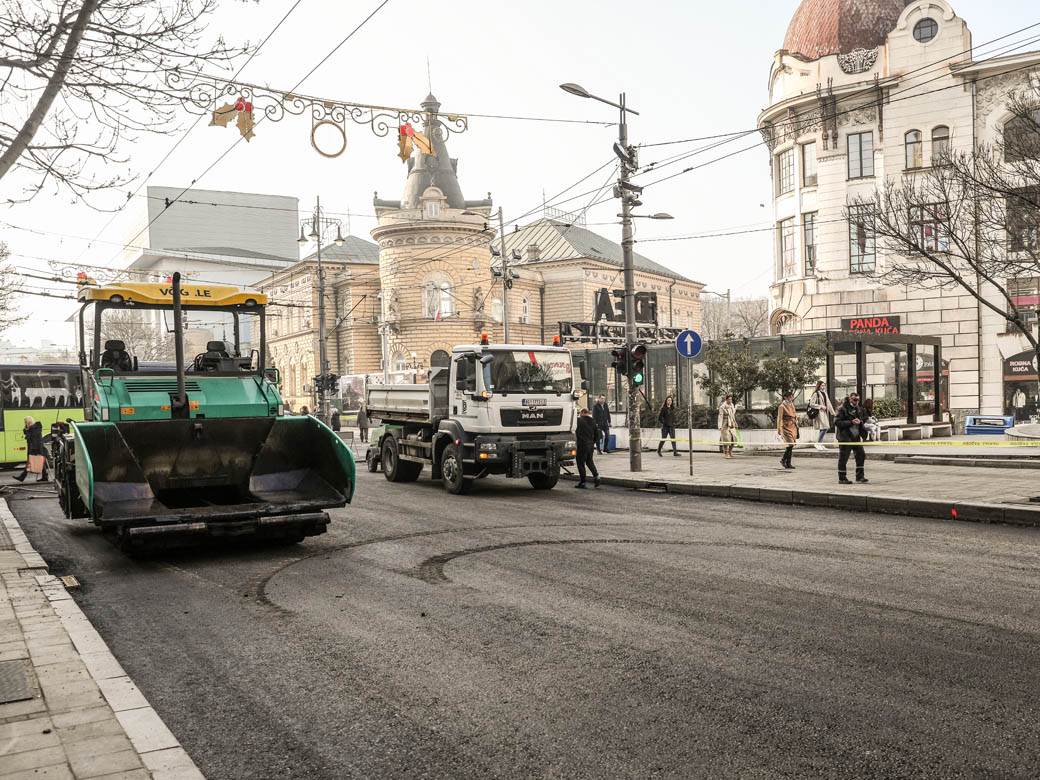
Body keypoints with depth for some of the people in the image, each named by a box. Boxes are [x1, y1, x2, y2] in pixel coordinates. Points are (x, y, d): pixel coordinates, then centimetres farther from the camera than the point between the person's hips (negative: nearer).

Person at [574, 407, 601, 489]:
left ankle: (582, 482, 2)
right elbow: (597, 432, 14)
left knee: (581, 463, 2)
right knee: (589, 461, 21)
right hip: (591, 445, 6)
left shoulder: (579, 420, -8)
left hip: (582, 444, -6)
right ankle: (596, 475, 3)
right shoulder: (593, 421, 10)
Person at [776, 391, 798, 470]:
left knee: (791, 445, 6)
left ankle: (788, 463, 13)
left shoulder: (792, 405, 15)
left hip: (793, 427, 7)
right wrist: (780, 431, -13)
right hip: (786, 428, -7)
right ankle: (783, 460, 1)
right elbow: (779, 419, -10)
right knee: (790, 445, -15)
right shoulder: (782, 406, -8)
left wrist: (796, 427, 20)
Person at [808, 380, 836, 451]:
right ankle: (818, 443, -6)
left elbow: (828, 403, 20)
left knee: (823, 429, 7)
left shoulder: (825, 394, 18)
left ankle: (820, 443, 14)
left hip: (825, 413, 8)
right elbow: (811, 404, -12)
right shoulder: (816, 394, -8)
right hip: (819, 413, -8)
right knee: (824, 427, -15)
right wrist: (820, 406, -13)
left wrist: (833, 412, 16)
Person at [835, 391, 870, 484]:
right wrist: (851, 422, -22)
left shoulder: (860, 409, 11)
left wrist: (861, 421, 0)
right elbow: (837, 422, -17)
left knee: (861, 455, 4)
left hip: (856, 437, 6)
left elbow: (865, 419, 23)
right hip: (845, 437, -6)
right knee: (843, 458, -1)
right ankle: (842, 478, 7)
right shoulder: (843, 409, -10)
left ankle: (860, 476, 15)